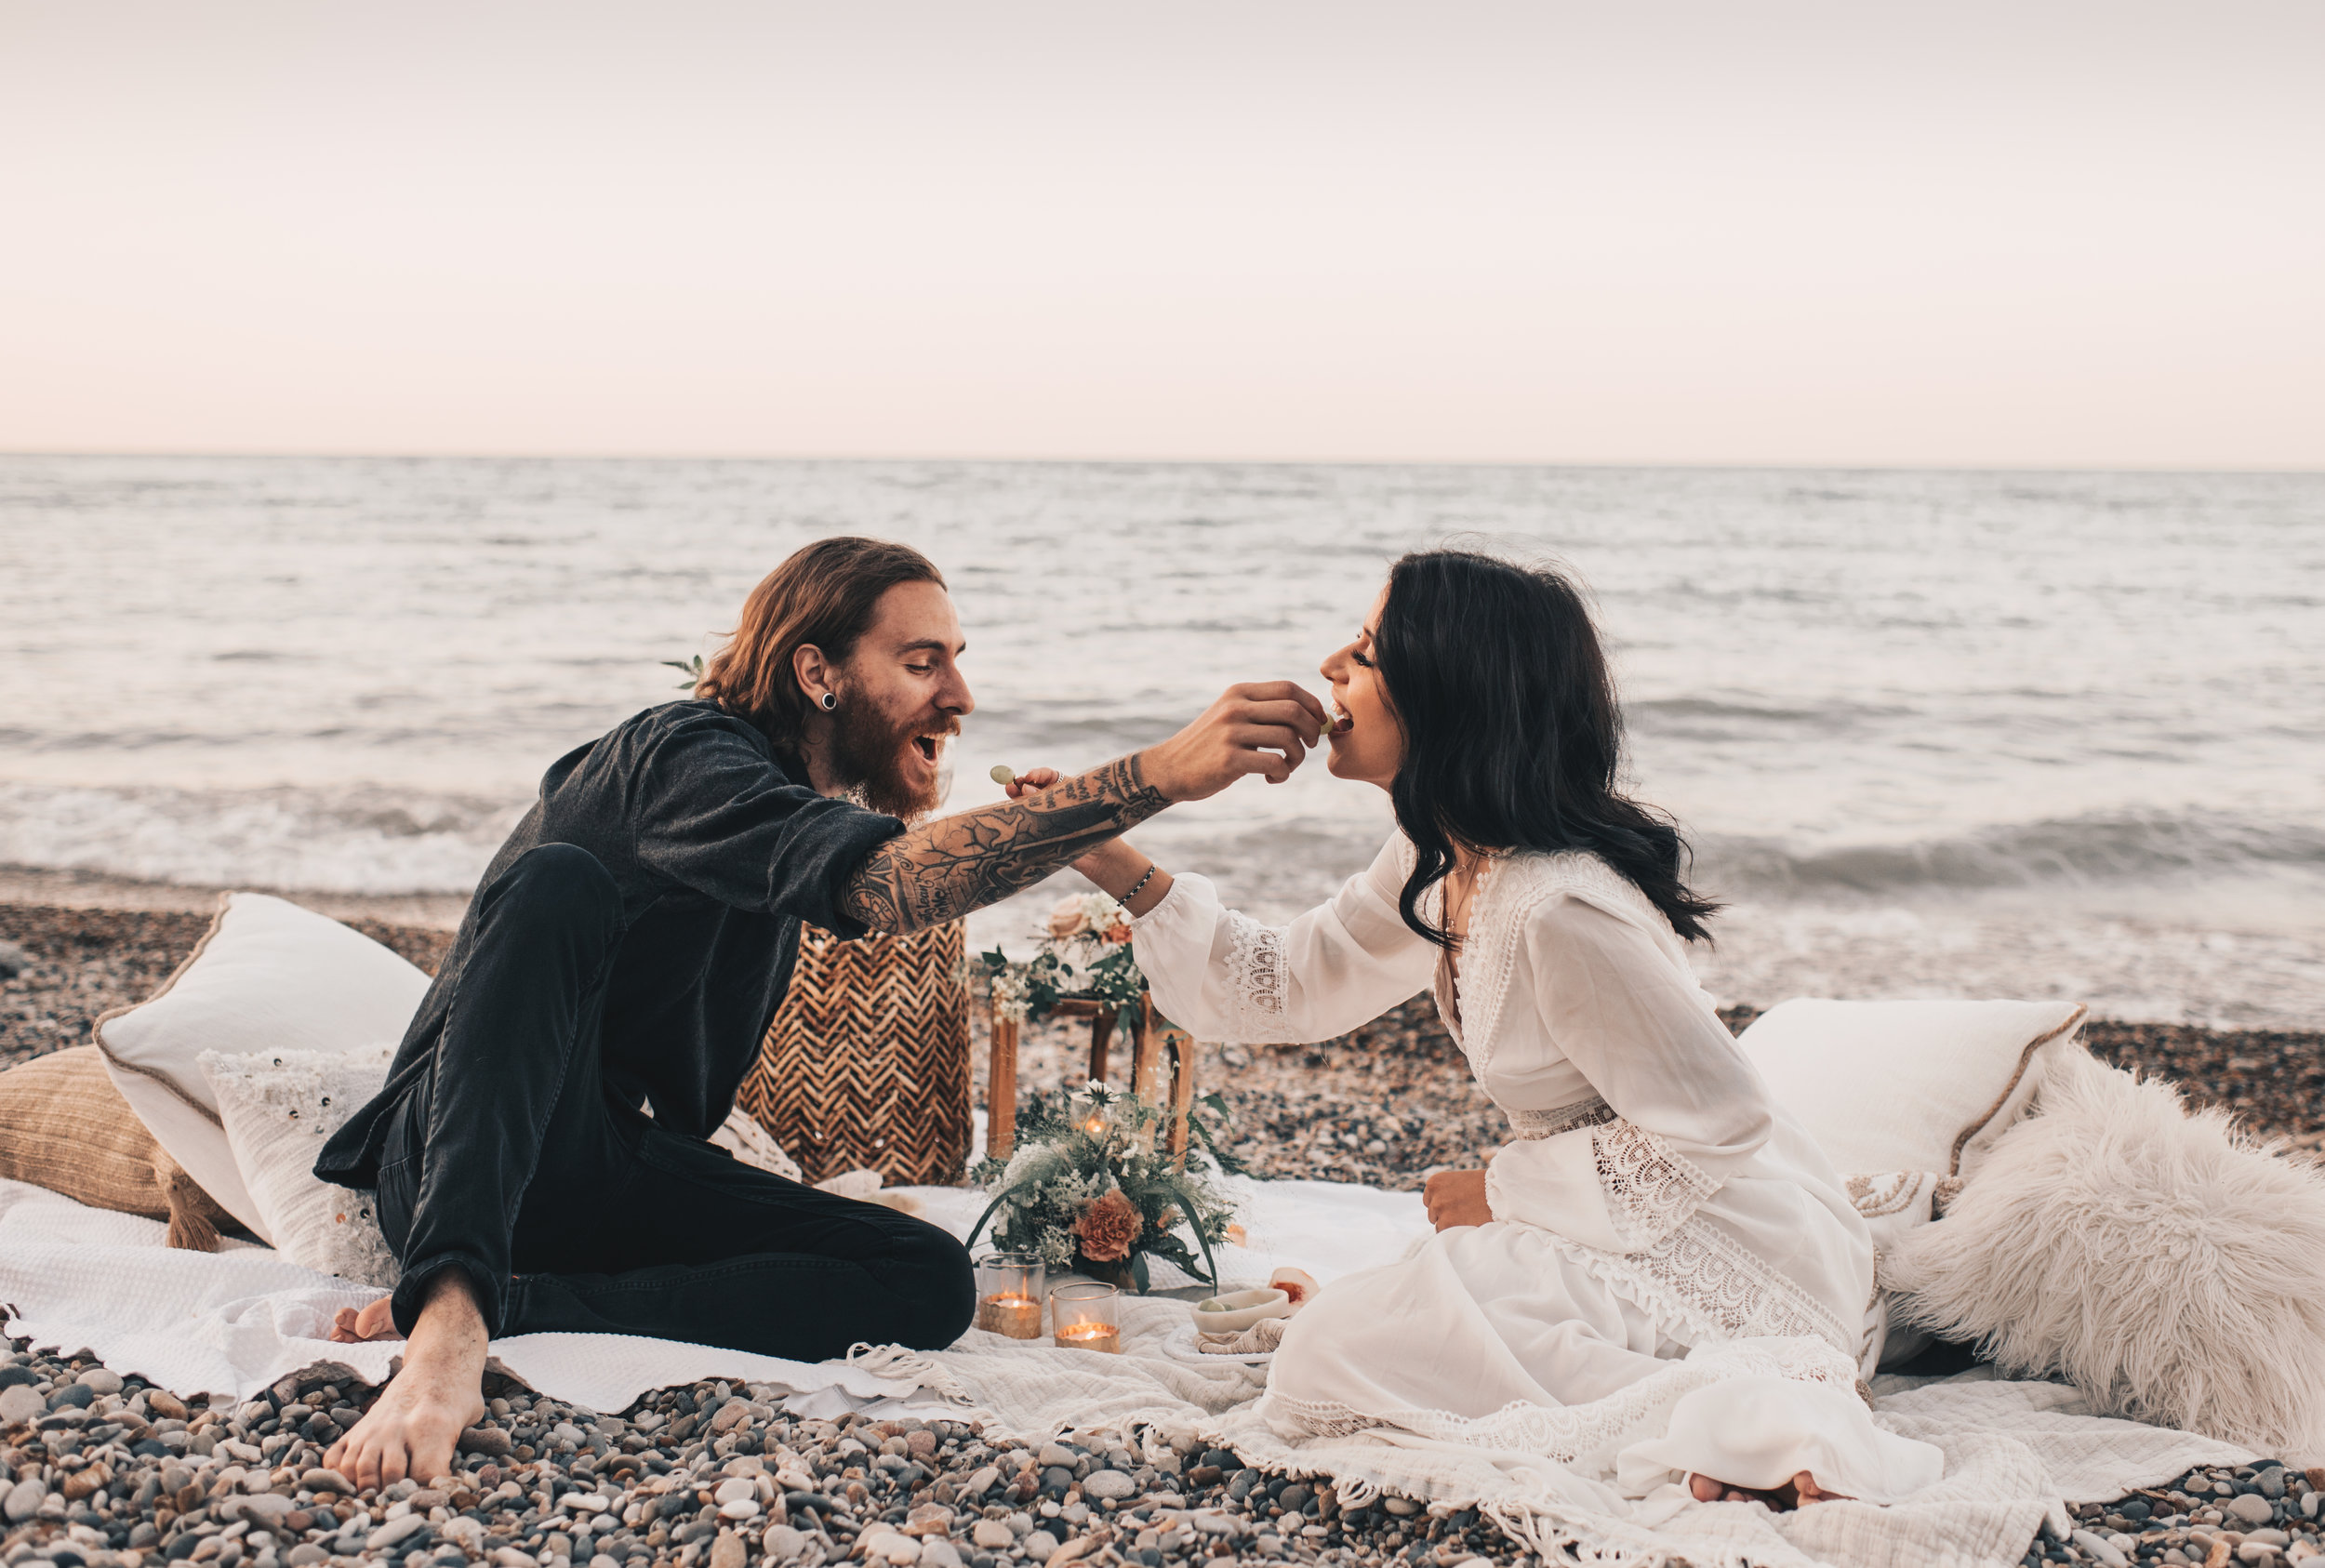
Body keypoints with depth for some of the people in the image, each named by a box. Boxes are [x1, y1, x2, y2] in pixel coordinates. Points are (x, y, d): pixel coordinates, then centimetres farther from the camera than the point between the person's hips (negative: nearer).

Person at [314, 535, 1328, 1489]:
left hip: (632, 1165, 8)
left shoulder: (811, 798, 12)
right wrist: (1161, 775, -44)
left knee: (931, 1282, -16)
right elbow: (878, 885, -37)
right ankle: (448, 1322, -45)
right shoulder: (683, 753, -17)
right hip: (460, 1158, -7)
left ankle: (514, 1308, -24)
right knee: (560, 883, -34)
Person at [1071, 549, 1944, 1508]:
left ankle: (1731, 1416, -18)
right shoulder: (1441, 857, 2)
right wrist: (1124, 872, 3)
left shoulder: (1558, 909, -27)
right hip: (1638, 1235, 10)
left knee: (1327, 1362, -16)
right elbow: (1293, 987, 12)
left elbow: (1717, 1128, -23)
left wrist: (1508, 1190, -12)